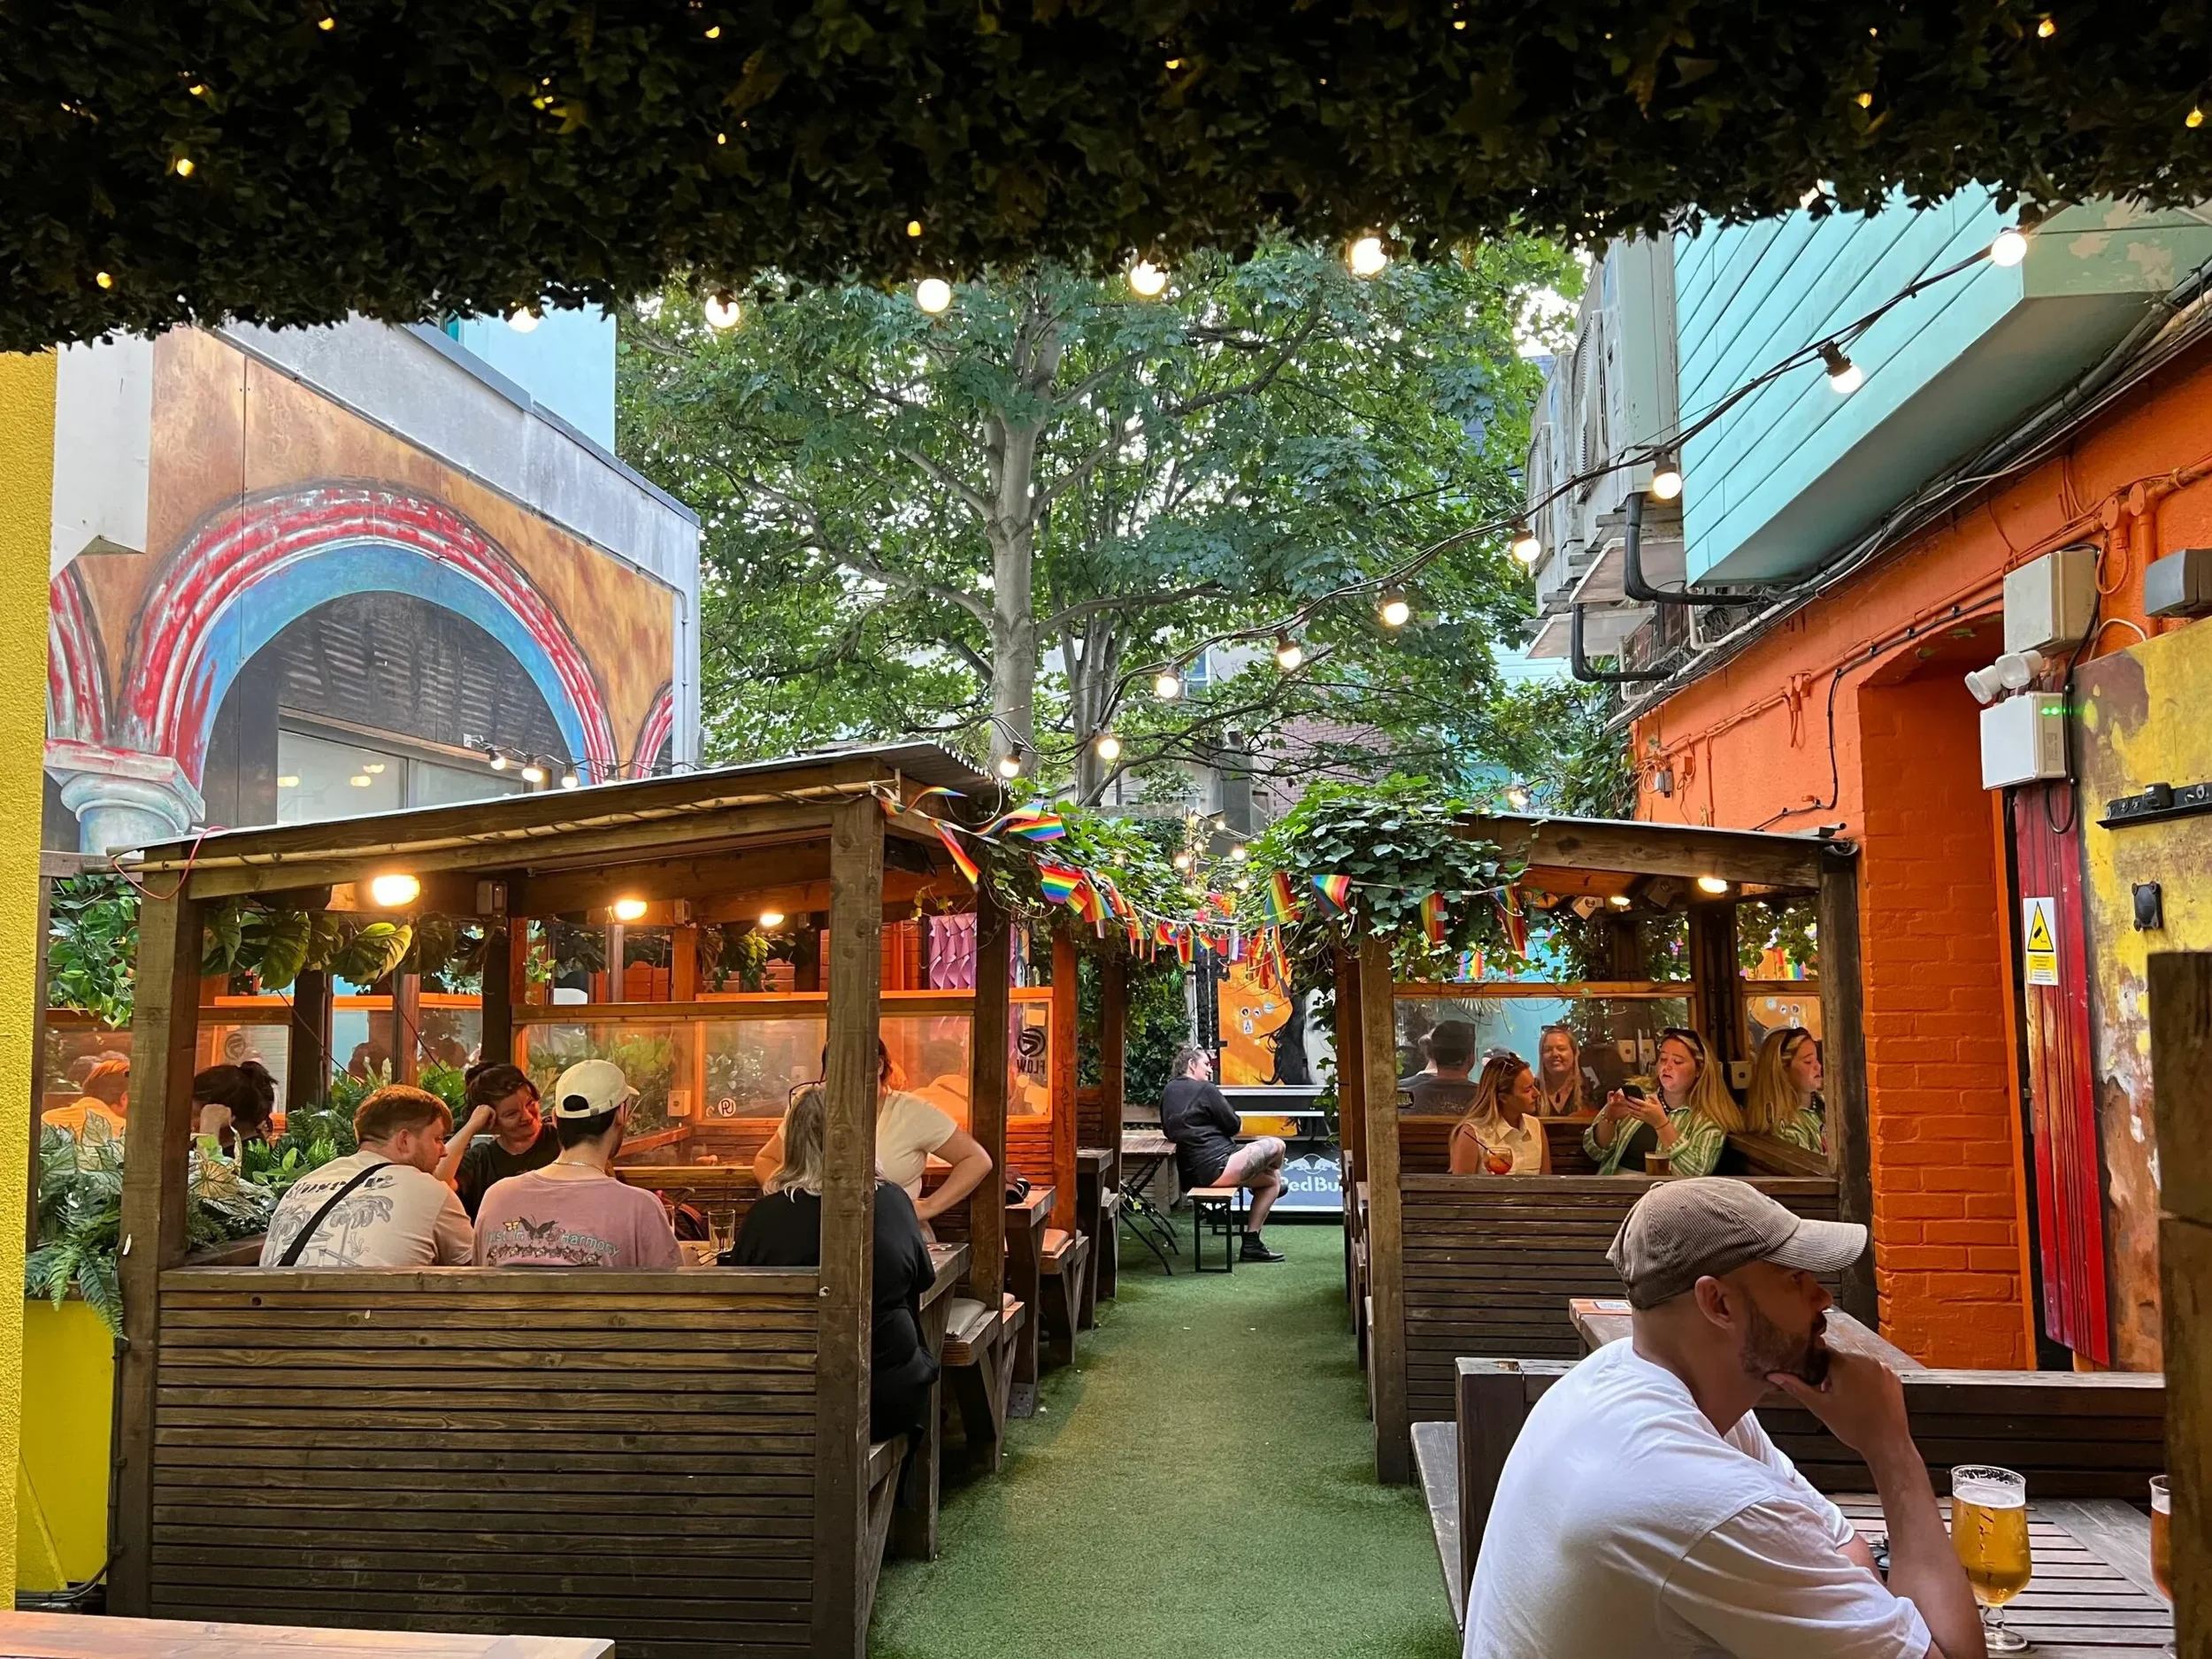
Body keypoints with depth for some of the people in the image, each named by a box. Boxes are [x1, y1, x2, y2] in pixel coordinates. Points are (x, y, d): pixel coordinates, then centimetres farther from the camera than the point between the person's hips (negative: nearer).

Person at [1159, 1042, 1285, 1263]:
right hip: (1216, 1166, -10)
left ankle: (1252, 1244, 25)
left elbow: (1168, 1131, 23)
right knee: (1275, 1146, 2)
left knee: (1272, 1179, 25)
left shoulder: (1168, 1092, 14)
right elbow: (1234, 1126, -4)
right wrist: (1238, 1122, 20)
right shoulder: (1205, 1090, -10)